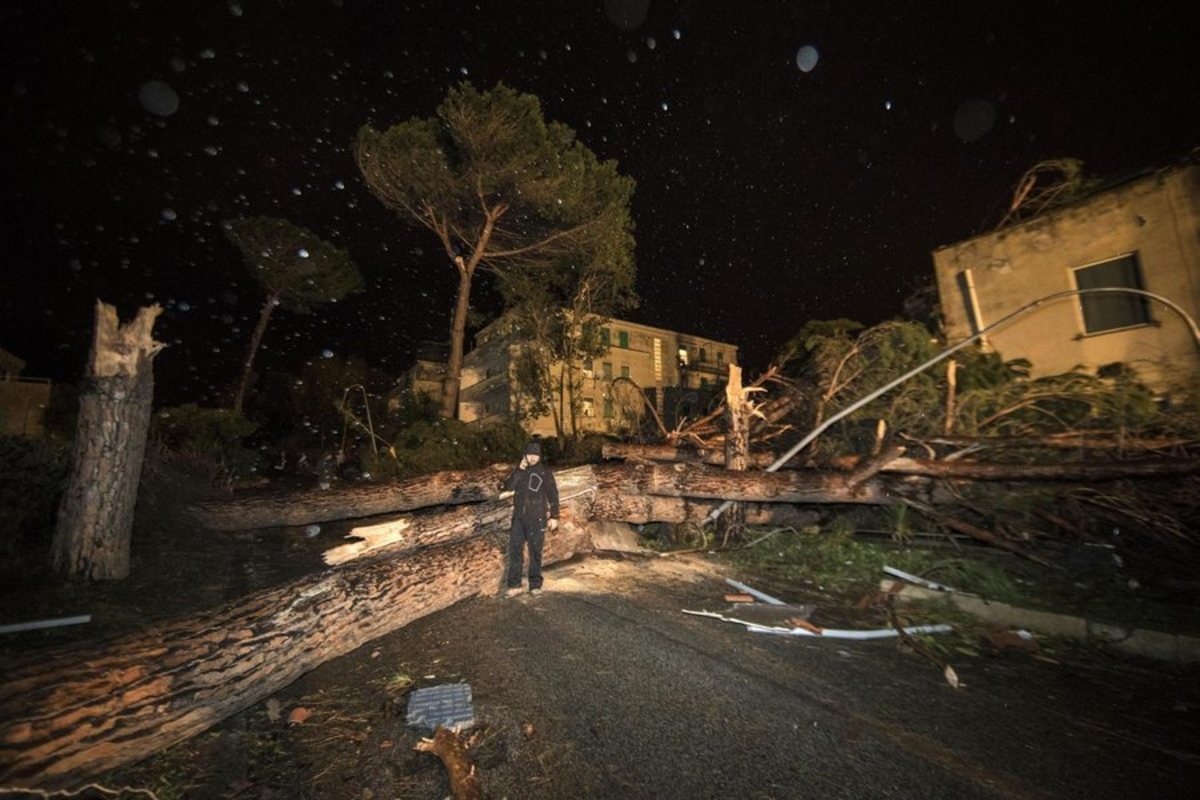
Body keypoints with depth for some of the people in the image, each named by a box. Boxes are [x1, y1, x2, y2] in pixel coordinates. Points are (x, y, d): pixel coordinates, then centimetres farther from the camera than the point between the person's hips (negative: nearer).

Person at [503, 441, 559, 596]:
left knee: (535, 551, 3)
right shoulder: (519, 471, 9)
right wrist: (519, 470, -13)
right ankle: (514, 584, 13)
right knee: (515, 549, 3)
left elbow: (553, 495, -2)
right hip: (519, 517, 3)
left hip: (537, 519, -3)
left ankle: (535, 585, 14)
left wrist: (554, 516, -6)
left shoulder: (545, 473, -1)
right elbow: (508, 487, -6)